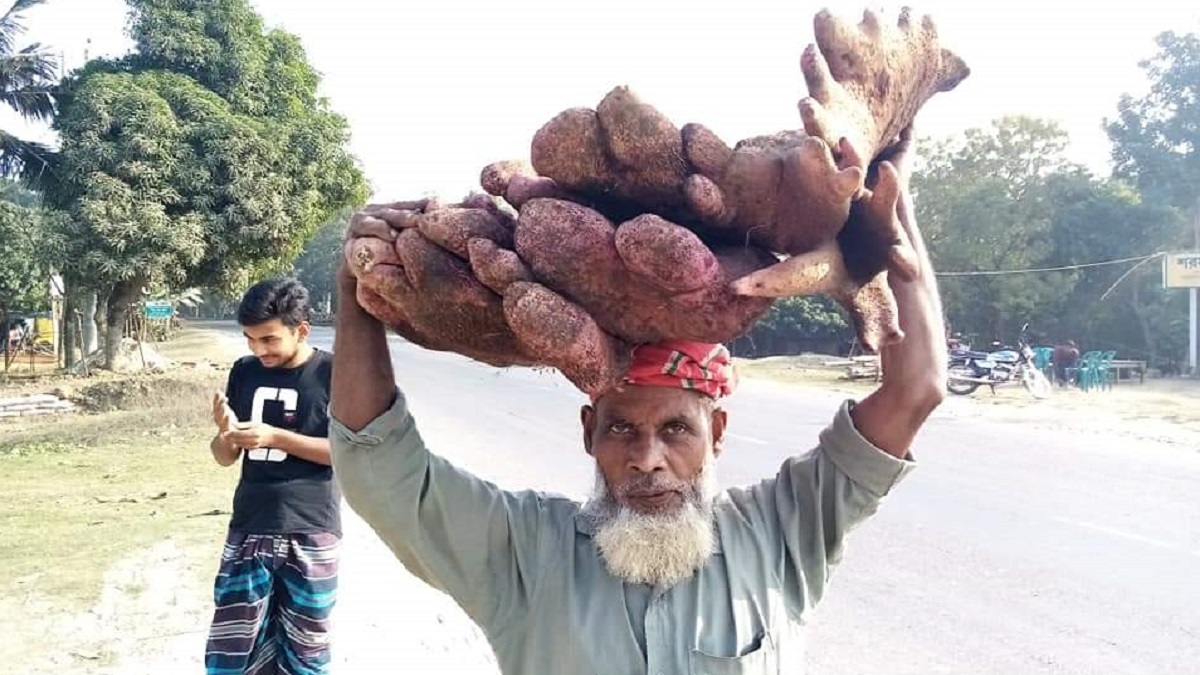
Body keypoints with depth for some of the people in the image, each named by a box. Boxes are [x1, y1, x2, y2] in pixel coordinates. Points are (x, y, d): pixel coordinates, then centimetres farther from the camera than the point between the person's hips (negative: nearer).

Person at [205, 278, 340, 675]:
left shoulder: (333, 373, -7)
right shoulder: (244, 372, 6)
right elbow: (226, 457, 11)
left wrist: (275, 437, -17)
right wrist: (225, 433, -12)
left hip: (311, 532, -3)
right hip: (248, 529, 4)